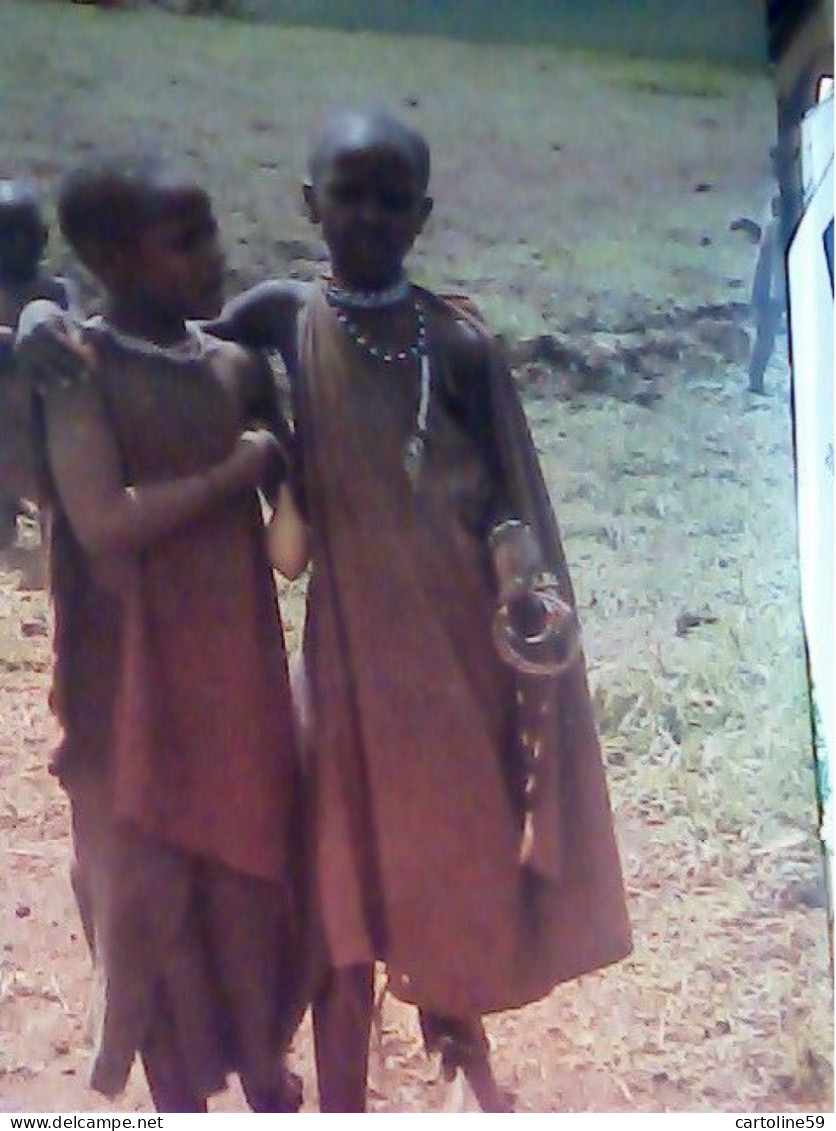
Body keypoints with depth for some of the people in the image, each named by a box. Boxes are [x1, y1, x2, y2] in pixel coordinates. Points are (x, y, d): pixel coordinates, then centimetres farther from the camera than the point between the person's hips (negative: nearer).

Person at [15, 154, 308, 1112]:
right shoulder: (79, 370, -14)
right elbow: (105, 524, -25)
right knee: (152, 890, 9)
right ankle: (179, 1097, 27)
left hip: (239, 670, 5)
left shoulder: (237, 366, 1)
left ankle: (264, 1073, 37)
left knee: (253, 873, 16)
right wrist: (236, 471, -17)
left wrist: (290, 516, -10)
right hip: (138, 685, -5)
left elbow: (290, 474, 11)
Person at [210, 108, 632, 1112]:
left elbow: (503, 499, -1)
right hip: (354, 642, 0)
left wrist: (524, 579, -18)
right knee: (350, 857, 5)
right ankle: (342, 1098, 19)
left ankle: (456, 1022, 37)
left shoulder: (462, 342, -4)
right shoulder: (283, 319, -3)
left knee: (466, 841, 10)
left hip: (459, 637, 1)